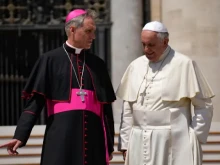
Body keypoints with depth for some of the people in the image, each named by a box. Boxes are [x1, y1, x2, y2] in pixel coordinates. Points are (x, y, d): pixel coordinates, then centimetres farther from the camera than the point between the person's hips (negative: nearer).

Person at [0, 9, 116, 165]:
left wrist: (109, 145, 13)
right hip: (60, 138, -3)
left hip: (92, 138, 3)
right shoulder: (50, 60, 4)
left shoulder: (97, 64, 14)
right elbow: (35, 101, 0)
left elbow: (106, 107, 15)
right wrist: (20, 135, -11)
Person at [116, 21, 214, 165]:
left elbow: (204, 106, -3)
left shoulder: (184, 65, -5)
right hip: (140, 143, 5)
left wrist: (195, 139, -5)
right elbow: (127, 108, 13)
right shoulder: (136, 66, 10)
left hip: (174, 143, -5)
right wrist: (125, 142, 9)